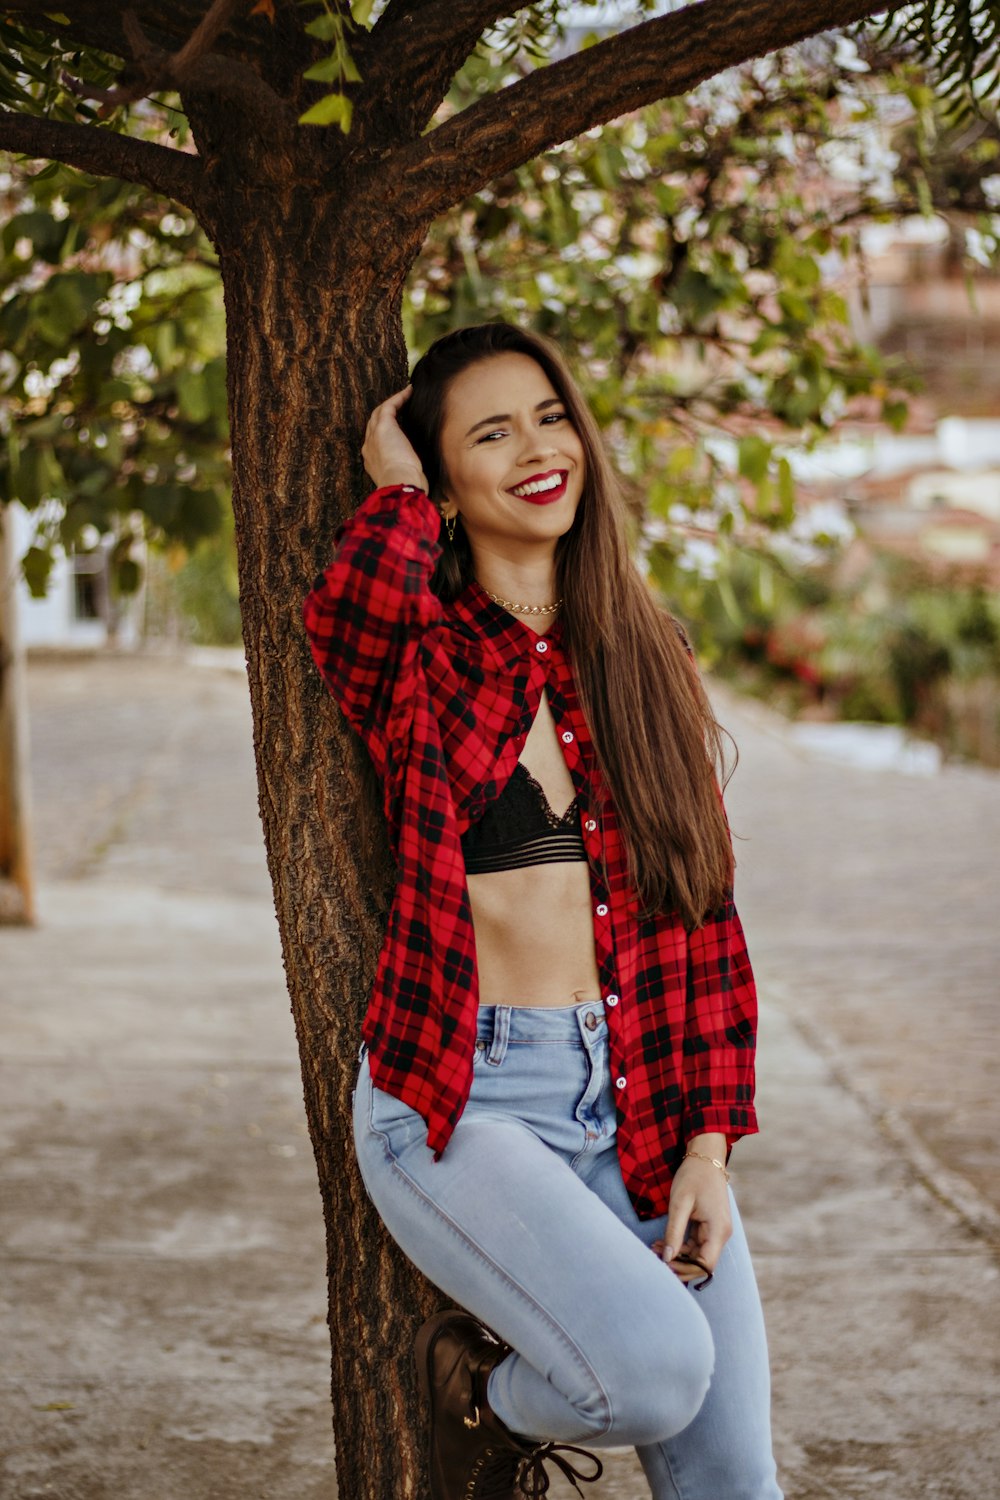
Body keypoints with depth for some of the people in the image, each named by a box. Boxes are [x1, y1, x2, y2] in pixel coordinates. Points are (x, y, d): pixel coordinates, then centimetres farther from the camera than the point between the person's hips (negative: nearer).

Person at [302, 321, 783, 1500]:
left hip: (635, 1097, 4)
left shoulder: (648, 655, 11)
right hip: (460, 1097, -4)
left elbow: (706, 916, 10)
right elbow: (353, 608, -28)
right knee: (656, 1368, -25)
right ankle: (481, 1391, 7)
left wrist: (707, 1142, 2)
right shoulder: (419, 659, 0)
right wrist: (399, 495, -7)